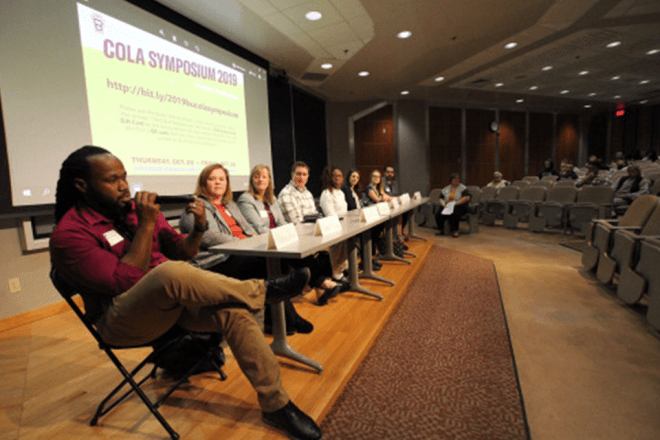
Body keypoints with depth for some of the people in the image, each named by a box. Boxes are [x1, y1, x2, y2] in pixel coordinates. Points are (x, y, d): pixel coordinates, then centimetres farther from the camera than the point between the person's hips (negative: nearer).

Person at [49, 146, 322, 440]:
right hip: (123, 320, -5)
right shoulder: (69, 234, -8)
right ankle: (263, 290, -18)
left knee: (234, 311, -22)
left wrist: (199, 229, -9)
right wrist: (146, 225, -19)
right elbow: (124, 281, -21)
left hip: (172, 298, 6)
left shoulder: (136, 209, 10)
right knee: (171, 273, -38)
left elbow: (182, 253, 11)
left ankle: (276, 405, -9)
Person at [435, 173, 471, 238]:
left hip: (459, 206, -4)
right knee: (438, 214, -26)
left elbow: (467, 198, -11)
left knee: (453, 214, -39)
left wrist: (455, 204, -18)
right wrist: (444, 205, -9)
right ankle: (441, 229, -7)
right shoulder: (446, 189, 15)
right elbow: (441, 199, 13)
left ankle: (455, 231, -23)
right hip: (447, 206, 4)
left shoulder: (463, 188, 2)